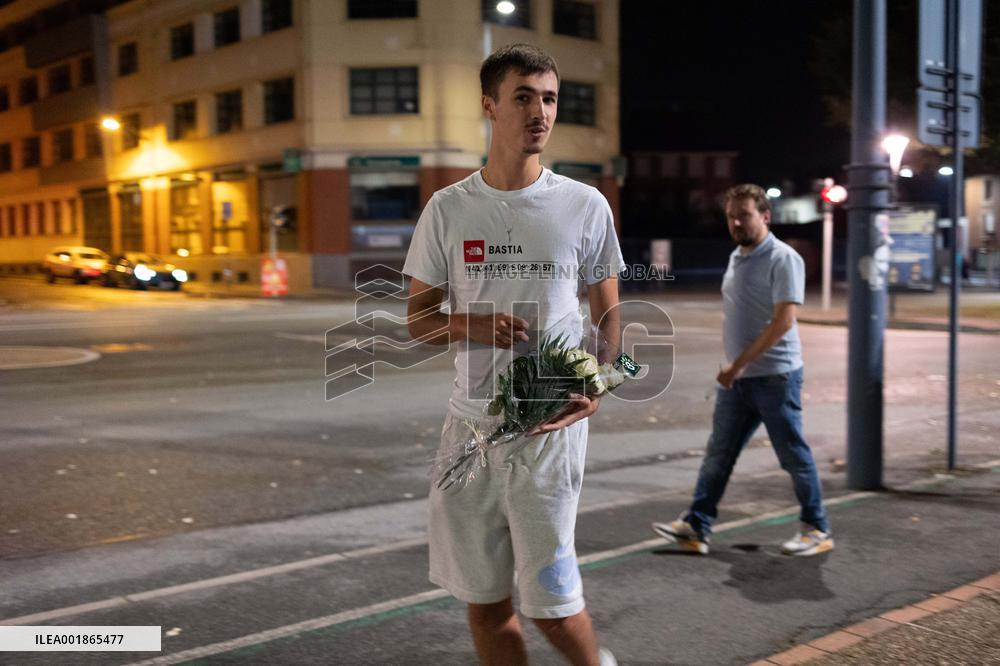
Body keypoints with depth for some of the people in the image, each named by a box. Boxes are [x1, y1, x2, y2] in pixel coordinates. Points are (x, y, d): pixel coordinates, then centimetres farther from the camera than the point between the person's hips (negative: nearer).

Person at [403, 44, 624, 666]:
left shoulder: (586, 206, 0)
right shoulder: (447, 209, 3)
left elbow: (608, 312, 8)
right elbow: (418, 317, 7)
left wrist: (597, 389, -10)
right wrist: (474, 325, -14)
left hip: (552, 426, -2)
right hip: (471, 423, 2)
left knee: (551, 602, -1)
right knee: (484, 598, 11)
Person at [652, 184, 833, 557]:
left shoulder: (783, 259, -14)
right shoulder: (736, 257, 13)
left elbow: (783, 321, -21)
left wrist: (740, 363, -21)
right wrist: (733, 367, 15)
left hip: (774, 376, -8)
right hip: (736, 377, 8)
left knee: (794, 456, 3)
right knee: (718, 454, 8)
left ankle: (817, 530, 17)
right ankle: (695, 527, 13)